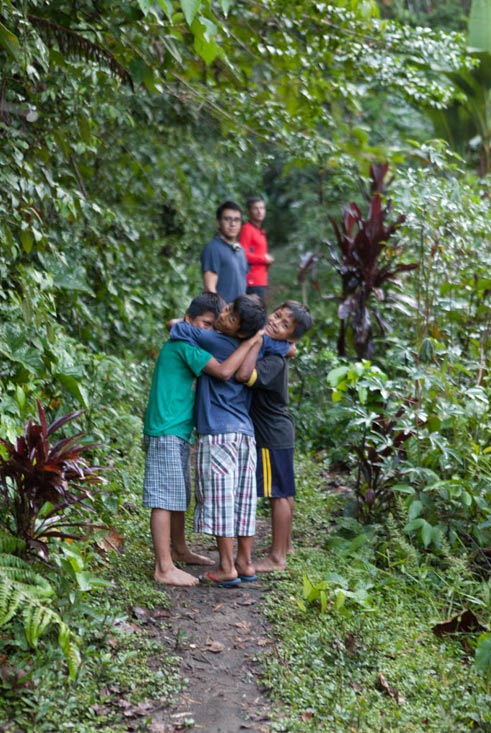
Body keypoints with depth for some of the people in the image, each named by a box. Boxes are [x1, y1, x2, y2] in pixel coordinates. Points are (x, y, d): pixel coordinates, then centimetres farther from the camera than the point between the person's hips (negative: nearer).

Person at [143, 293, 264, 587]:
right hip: (167, 431, -11)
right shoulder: (184, 343, -14)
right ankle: (164, 568, -6)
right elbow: (224, 371, -24)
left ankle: (179, 549, 37)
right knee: (164, 498, -8)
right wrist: (252, 341, -17)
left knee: (180, 494, 21)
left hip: (179, 432, 11)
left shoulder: (184, 343, 17)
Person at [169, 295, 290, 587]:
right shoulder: (258, 344, 7)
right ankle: (245, 562, 19)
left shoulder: (214, 341, -11)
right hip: (246, 432, 7)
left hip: (218, 434, -7)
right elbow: (289, 348, 23)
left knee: (220, 499, -1)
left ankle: (227, 568, 3)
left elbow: (179, 328, -11)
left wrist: (177, 322, 11)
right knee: (244, 498, 11)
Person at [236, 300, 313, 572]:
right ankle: (285, 542, 32)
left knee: (278, 493, -1)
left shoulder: (274, 361, -24)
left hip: (273, 435, -9)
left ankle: (277, 557, 7)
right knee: (283, 491, 19)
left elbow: (244, 374, -40)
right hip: (277, 430, 9)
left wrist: (257, 339, -32)